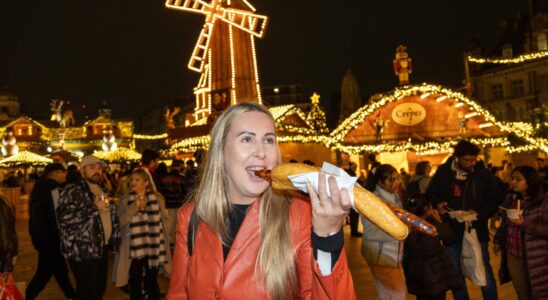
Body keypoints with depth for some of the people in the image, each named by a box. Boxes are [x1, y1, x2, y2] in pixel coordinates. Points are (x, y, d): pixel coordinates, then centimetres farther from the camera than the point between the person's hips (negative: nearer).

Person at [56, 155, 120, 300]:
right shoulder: (72, 191, -9)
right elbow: (64, 217, -23)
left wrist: (114, 239, 15)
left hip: (102, 248, 8)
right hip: (82, 250, -8)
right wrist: (93, 207, -22)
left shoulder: (103, 191, 16)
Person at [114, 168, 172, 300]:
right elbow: (120, 222, -11)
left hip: (153, 249, 0)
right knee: (135, 284, 8)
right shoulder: (125, 202, 3)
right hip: (134, 249, 1)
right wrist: (133, 208, -21)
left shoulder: (157, 199, 2)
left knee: (152, 283, 8)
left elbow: (164, 220, 6)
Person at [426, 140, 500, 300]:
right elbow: (430, 194, 8)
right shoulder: (443, 172, -3)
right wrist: (437, 204, -13)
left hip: (477, 231, -1)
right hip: (451, 231, 2)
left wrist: (479, 213, -18)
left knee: (485, 274, 7)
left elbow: (494, 200, -2)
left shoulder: (484, 173, -6)